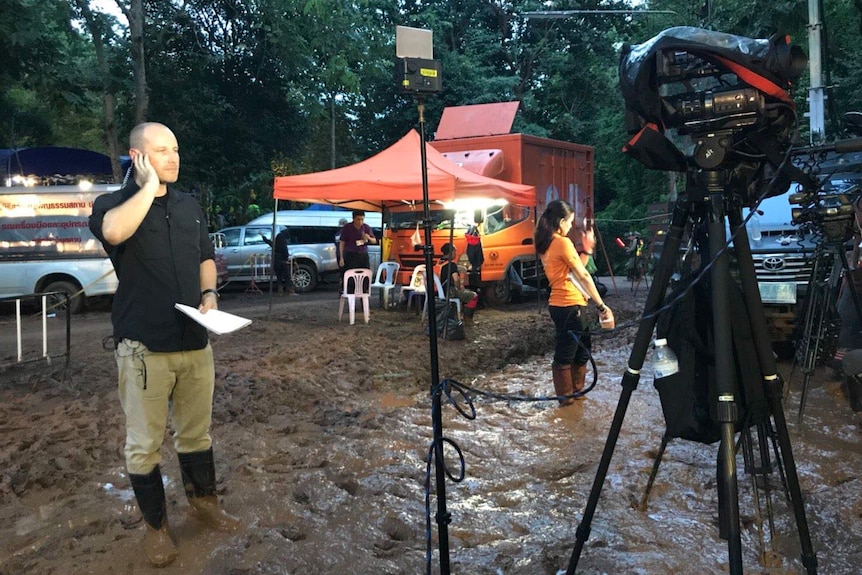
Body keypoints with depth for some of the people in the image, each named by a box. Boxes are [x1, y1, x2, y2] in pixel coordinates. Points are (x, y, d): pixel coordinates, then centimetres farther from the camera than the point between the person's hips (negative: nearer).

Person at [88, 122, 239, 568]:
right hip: (144, 347, -5)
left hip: (195, 341, 5)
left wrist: (209, 294, 3)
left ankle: (202, 501, 36)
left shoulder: (189, 206, 12)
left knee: (196, 431, 17)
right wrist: (149, 186, -19)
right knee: (145, 443, 4)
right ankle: (155, 526, 22)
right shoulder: (113, 203, -5)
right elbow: (114, 232, -30)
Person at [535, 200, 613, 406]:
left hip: (559, 304, 9)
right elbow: (583, 276, -15)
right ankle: (567, 398, 11)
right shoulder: (563, 242, -15)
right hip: (570, 305, -9)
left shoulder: (545, 244, 12)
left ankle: (576, 393, 30)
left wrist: (586, 250, 12)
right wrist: (601, 306, -13)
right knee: (565, 356, 1)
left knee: (580, 351, 20)